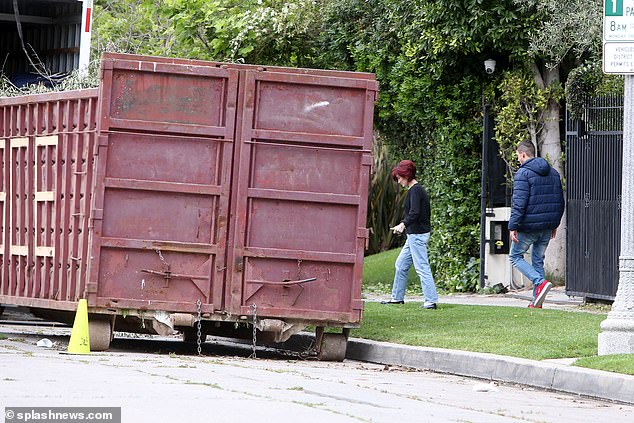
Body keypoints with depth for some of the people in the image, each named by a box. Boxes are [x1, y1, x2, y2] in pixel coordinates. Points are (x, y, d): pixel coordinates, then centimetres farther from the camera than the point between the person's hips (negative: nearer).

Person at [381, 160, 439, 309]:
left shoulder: (415, 190, -14)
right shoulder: (419, 189, 15)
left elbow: (414, 213, -25)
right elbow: (427, 213, 21)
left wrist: (403, 224, -36)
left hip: (417, 234, -11)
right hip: (415, 234, 11)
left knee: (422, 268, -10)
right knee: (401, 265, 16)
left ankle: (431, 301, -11)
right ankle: (397, 297, 22)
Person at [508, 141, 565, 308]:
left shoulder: (523, 173, -12)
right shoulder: (553, 173, 13)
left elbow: (519, 203, -18)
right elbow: (560, 202, 18)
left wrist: (513, 226, -15)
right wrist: (555, 224, 24)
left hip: (529, 225, -7)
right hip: (547, 227, 7)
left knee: (515, 256, 7)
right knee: (538, 260, 14)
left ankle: (540, 282, -14)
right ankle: (537, 301, 12)